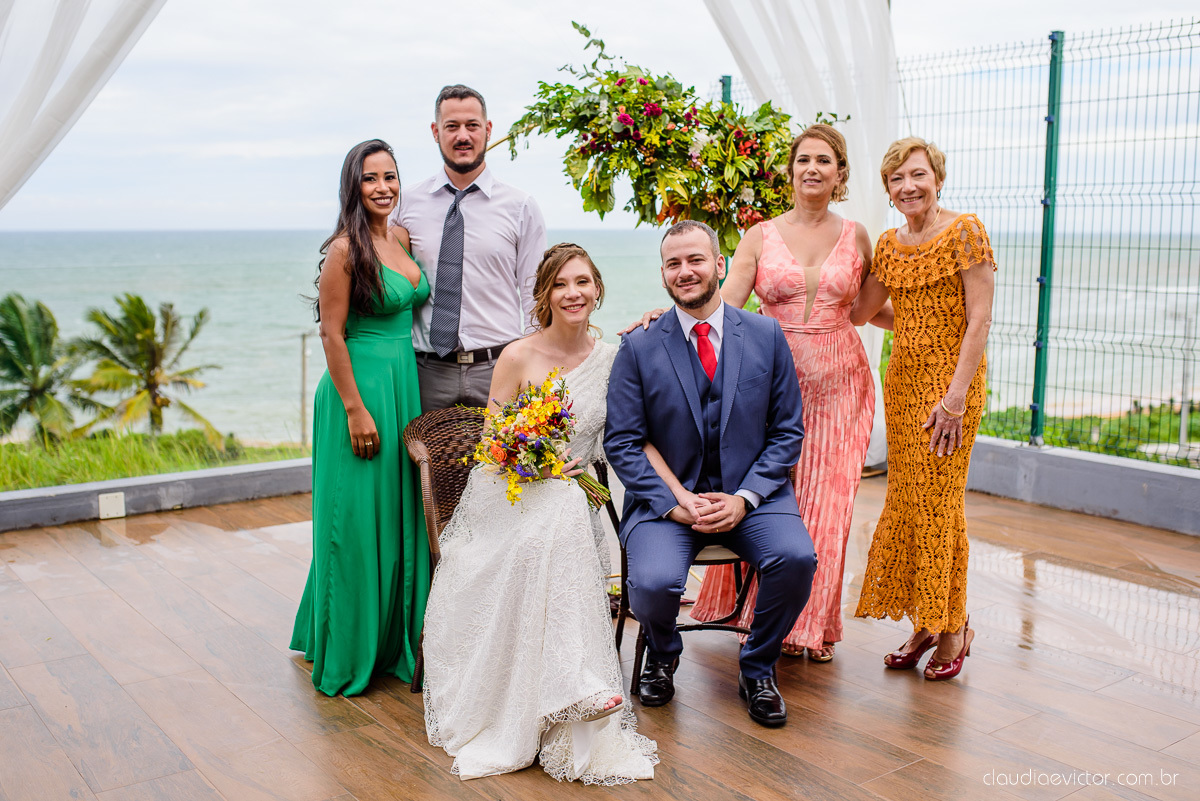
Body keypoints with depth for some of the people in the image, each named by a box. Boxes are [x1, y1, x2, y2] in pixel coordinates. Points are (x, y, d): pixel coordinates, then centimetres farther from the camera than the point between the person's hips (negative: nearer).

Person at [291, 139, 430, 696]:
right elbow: (332, 335, -14)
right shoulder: (346, 249, -12)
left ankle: (395, 643, 29)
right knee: (358, 520, 1)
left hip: (406, 387, 8)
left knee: (402, 516, 14)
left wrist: (409, 393, 15)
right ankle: (347, 654, 17)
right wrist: (356, 409, -17)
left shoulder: (403, 239, 10)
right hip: (361, 387, -8)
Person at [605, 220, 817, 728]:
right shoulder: (638, 348, 0)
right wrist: (676, 502, -14)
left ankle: (758, 668, 4)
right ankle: (663, 654, 12)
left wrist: (745, 497, -10)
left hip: (749, 496, 1)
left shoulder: (766, 336, 4)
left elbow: (788, 431, 4)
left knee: (796, 557, -27)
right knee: (653, 582, -28)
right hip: (666, 497, -1)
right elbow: (622, 442, -2)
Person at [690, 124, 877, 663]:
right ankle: (762, 619, 19)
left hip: (837, 384, 1)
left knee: (826, 504, 2)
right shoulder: (761, 237, 3)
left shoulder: (855, 237, 7)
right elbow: (723, 308, -6)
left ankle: (813, 625, 19)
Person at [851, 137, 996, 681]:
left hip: (951, 378, -6)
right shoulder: (889, 243, 11)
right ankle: (922, 626, 22)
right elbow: (860, 312, 20)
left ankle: (953, 627, 13)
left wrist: (955, 397, -18)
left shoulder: (964, 231, -8)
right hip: (902, 377, 7)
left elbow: (979, 321, -14)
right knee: (905, 502, 9)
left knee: (938, 504, -4)